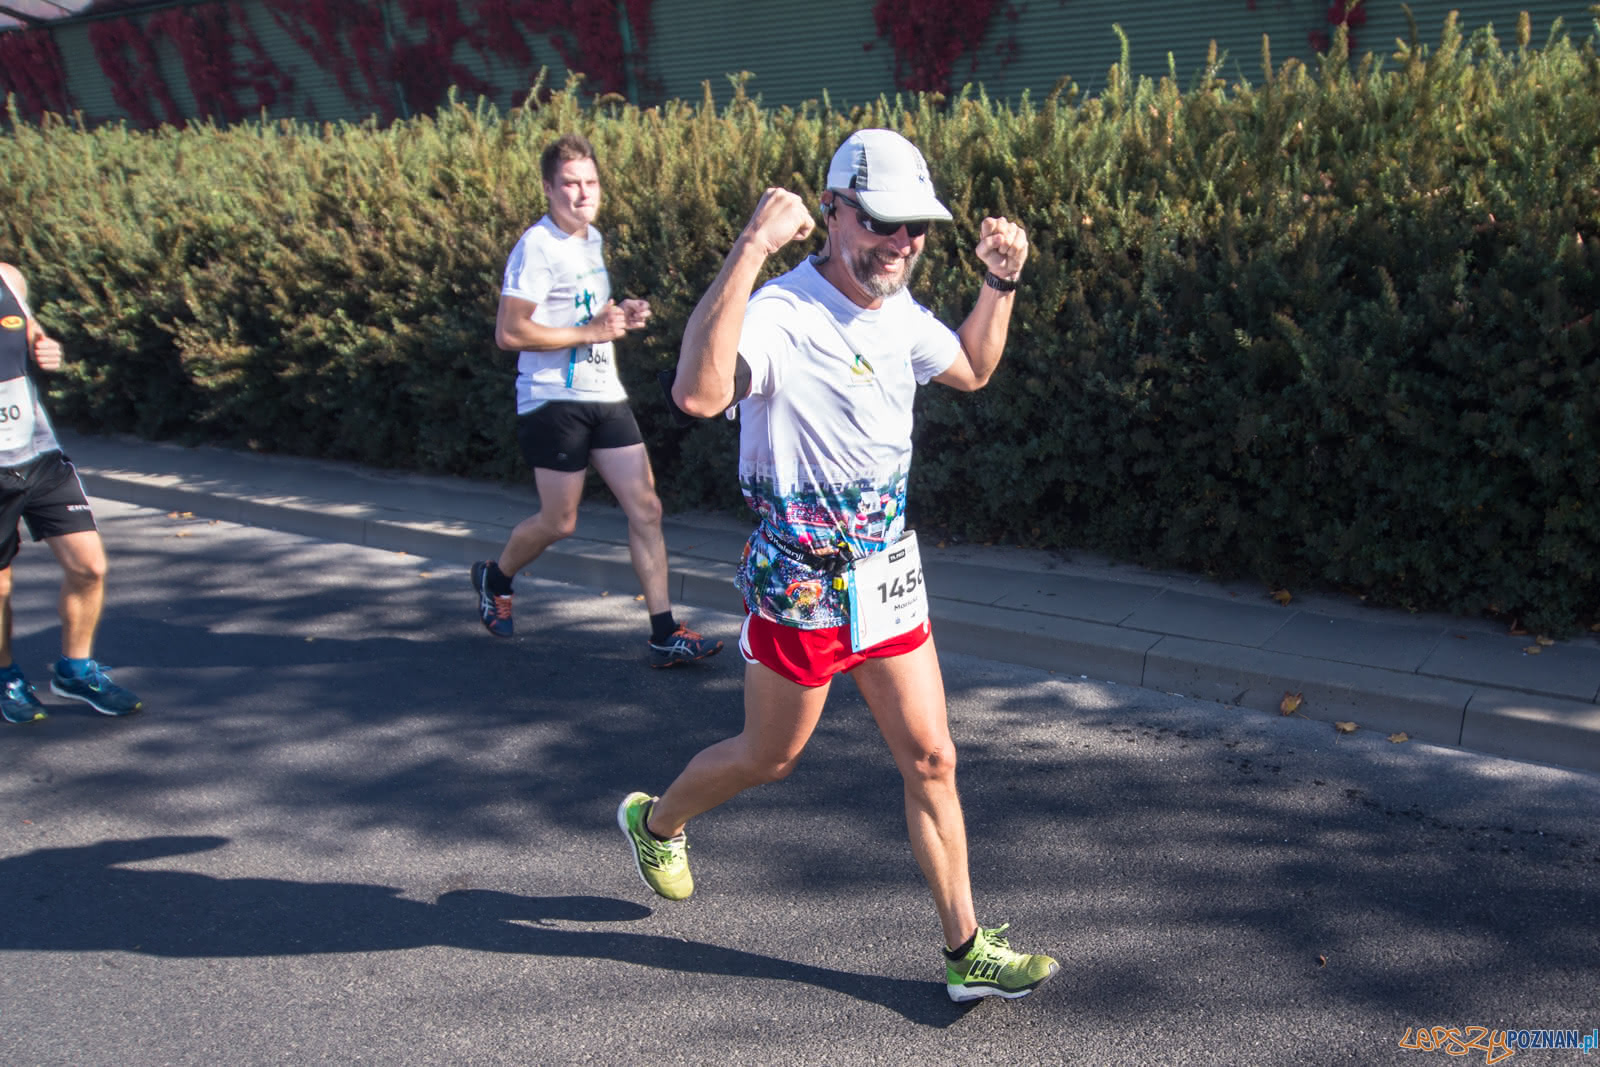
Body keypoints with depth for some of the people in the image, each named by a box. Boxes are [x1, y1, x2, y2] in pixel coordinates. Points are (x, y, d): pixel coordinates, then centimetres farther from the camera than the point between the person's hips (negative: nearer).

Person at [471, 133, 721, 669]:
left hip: (605, 395, 7)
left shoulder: (592, 239, 14)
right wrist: (590, 332, -18)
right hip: (554, 400, -7)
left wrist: (618, 315, 7)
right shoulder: (538, 246, -12)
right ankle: (494, 578, 34)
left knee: (646, 508, -1)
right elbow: (509, 332, -18)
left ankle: (665, 634, 3)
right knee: (560, 521, 3)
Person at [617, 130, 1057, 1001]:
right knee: (768, 759, 14)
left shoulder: (900, 314, 3)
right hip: (799, 589, -6)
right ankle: (656, 820, 45)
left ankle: (966, 950, 20)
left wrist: (1000, 282, 10)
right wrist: (749, 250, -45)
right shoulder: (782, 314, -23)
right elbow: (698, 394, -44)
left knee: (931, 759, 6)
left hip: (888, 577, 7)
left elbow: (971, 369, 24)